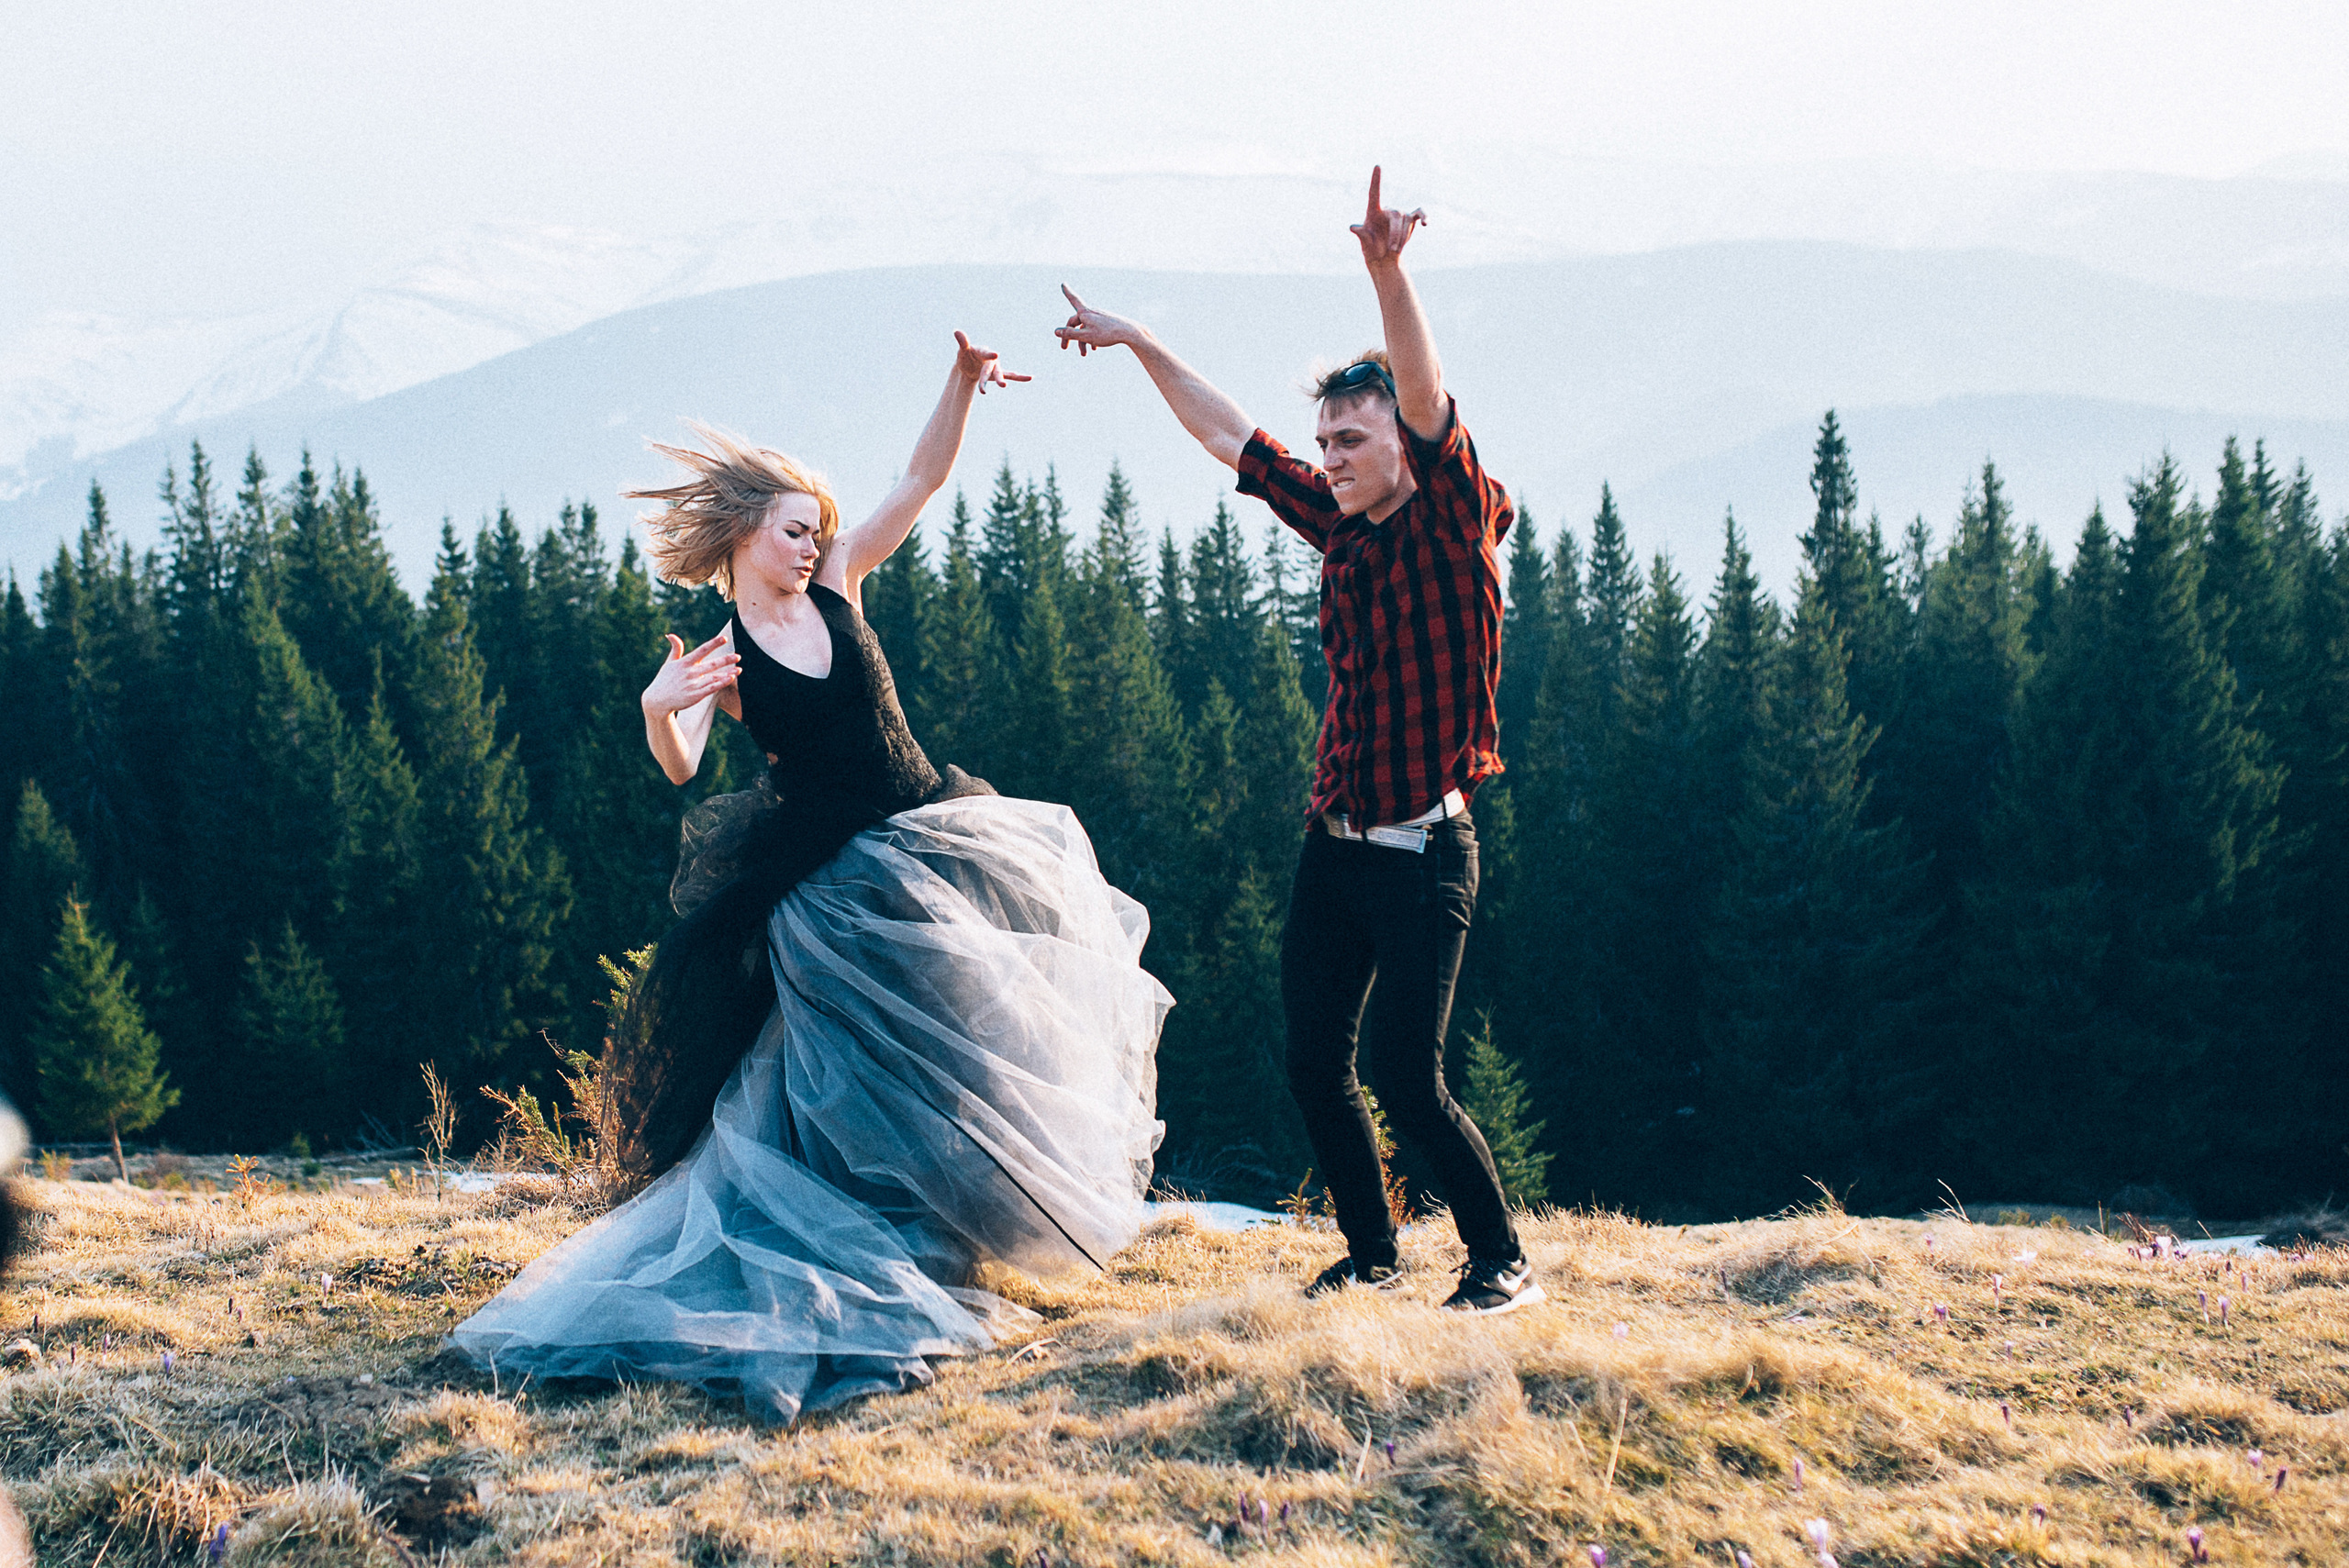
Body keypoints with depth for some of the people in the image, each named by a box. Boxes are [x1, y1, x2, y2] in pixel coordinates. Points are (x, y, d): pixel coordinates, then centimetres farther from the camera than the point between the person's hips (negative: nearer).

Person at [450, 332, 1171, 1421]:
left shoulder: (835, 585, 2)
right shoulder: (722, 655, -10)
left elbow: (922, 480, 0)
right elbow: (679, 767, -25)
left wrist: (961, 386, -14)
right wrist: (658, 708, -46)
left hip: (930, 839, 6)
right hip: (828, 877, -6)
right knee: (868, 1083, -2)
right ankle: (884, 1286, 11)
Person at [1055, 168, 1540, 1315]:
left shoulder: (1451, 528, -8)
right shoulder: (1340, 528, 10)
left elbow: (1429, 402, -25)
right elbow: (1230, 437, 19)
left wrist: (1388, 273, -39)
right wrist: (1140, 345, 21)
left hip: (1423, 855, -7)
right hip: (1333, 846, 7)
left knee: (1407, 1077, -10)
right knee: (1312, 1064, 6)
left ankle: (1502, 1262, 6)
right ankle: (1370, 1252, 23)